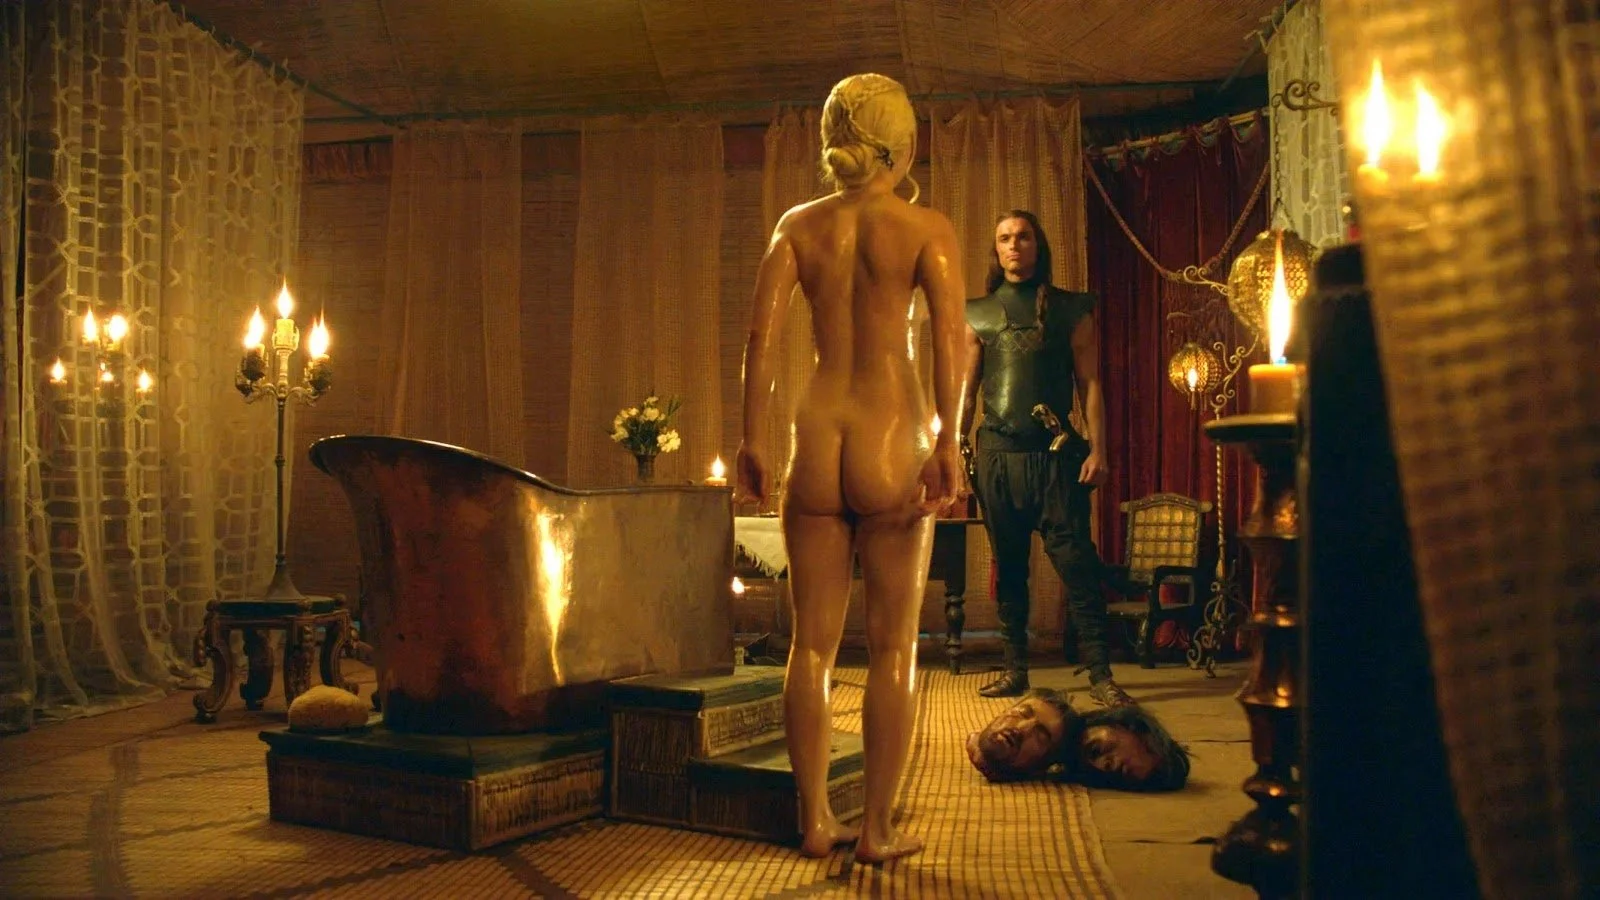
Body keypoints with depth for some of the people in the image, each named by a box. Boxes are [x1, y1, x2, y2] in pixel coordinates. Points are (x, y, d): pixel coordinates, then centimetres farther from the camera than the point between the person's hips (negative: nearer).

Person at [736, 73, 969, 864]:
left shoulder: (798, 226, 7)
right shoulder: (926, 229, -1)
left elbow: (761, 335, -2)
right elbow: (952, 335, -14)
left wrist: (752, 439, 1)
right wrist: (948, 443, -18)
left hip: (815, 441, 3)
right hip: (893, 442, -2)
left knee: (813, 643, 11)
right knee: (892, 647, 8)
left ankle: (815, 821, 17)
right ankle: (877, 829, 14)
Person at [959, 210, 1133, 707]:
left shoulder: (1071, 310, 7)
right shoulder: (978, 313, 11)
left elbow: (1090, 383, 4)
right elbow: (966, 389, 11)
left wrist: (1097, 449, -6)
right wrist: (956, 450, 2)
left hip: (1056, 453, -2)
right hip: (997, 455, 2)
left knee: (1077, 563, -6)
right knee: (1008, 564, 8)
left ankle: (1099, 674, -3)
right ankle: (1015, 669, 16)